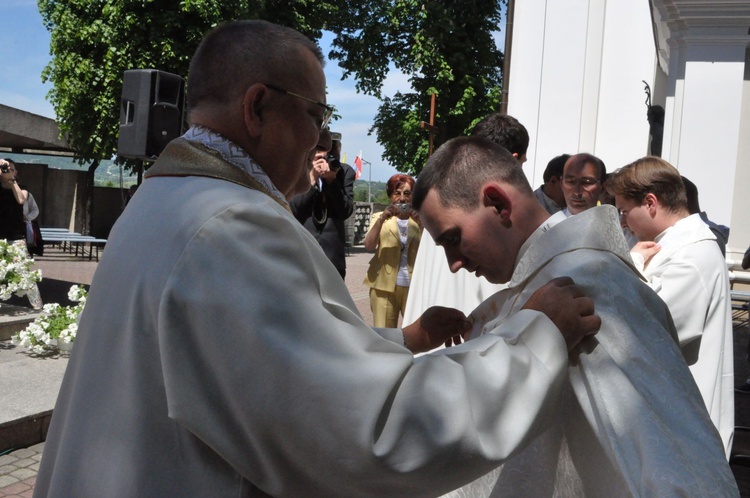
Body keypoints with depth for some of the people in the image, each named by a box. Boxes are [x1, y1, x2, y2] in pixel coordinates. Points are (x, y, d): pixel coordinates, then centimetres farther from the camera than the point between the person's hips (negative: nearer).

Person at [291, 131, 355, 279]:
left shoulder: (345, 172, 4)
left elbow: (346, 211, -3)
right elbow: (291, 210, -7)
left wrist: (332, 180, -14)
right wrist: (312, 180, -14)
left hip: (332, 254, 2)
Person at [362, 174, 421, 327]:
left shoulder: (420, 219, 11)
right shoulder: (379, 217, 11)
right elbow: (369, 246, -6)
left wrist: (421, 223, -14)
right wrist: (382, 219, -16)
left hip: (414, 285, 1)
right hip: (384, 285, 0)